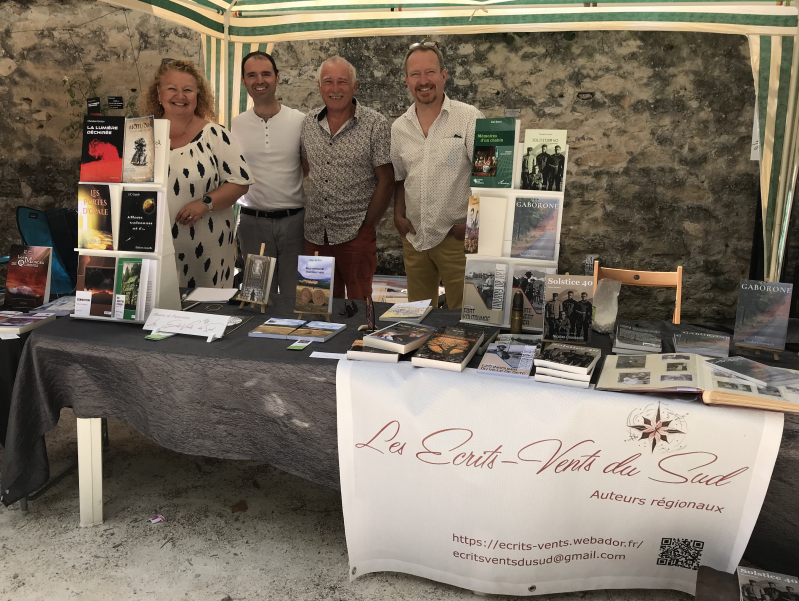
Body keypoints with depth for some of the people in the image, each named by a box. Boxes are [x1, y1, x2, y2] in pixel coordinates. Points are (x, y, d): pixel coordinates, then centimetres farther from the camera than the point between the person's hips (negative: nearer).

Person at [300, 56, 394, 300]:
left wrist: (368, 226, -9)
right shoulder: (309, 122, 6)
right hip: (315, 234, 4)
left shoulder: (375, 124, -7)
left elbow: (386, 181, -7)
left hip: (355, 235, -4)